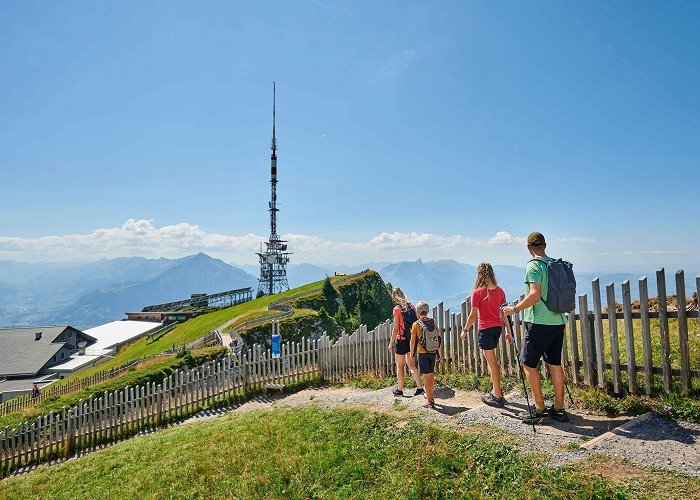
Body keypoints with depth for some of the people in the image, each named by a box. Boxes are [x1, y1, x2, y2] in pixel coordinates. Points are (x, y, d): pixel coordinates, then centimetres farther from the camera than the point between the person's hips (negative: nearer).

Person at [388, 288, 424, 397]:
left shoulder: (397, 309, -12)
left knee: (399, 366, 9)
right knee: (411, 364, 16)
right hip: (412, 340, 5)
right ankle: (419, 387, 8)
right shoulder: (412, 307, 3)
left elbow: (396, 329, -13)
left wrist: (391, 343, -6)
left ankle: (399, 390, 17)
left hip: (401, 340, -5)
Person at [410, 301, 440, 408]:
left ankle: (430, 401, 6)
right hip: (433, 353, 5)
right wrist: (437, 352, 14)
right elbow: (438, 336, 4)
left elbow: (413, 341, -9)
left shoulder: (416, 325, -12)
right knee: (431, 374, 19)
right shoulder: (433, 322, -1)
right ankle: (431, 395, 34)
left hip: (423, 354, -4)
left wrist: (412, 354, 4)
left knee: (426, 376, 2)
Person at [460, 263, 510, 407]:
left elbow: (473, 315, -12)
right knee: (492, 360, 21)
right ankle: (496, 391, 29)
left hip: (485, 329, -6)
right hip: (498, 327, 6)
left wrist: (465, 330, 0)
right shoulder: (499, 291, 3)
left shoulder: (477, 292, -13)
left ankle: (498, 397, 7)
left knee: (492, 363, 0)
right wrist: (508, 332, 13)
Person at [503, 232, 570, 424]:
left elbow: (535, 295, -23)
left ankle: (540, 409, 4)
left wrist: (515, 309, -13)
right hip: (558, 321, 8)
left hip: (539, 322, -8)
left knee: (528, 363, 1)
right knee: (555, 363, 13)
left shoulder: (533, 265, -13)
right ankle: (559, 409, 19)